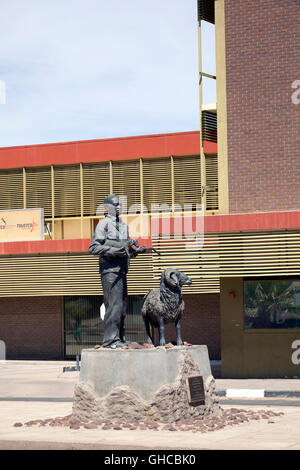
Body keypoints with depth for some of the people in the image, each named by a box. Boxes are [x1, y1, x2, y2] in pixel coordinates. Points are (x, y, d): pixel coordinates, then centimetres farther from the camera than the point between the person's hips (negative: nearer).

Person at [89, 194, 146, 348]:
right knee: (114, 304, -13)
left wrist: (136, 250, 5)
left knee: (122, 305, 10)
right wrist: (114, 251, -20)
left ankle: (120, 338, 17)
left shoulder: (124, 226, 18)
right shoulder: (103, 224, -6)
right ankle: (110, 339, -11)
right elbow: (93, 248, -13)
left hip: (121, 269, 8)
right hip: (110, 270, -8)